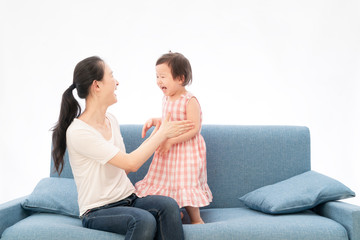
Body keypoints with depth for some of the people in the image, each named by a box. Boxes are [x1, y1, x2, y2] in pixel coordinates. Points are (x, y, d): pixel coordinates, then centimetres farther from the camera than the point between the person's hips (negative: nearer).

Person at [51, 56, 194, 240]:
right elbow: (131, 164, -20)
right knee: (144, 220, -36)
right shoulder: (78, 131, -17)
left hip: (128, 199, 7)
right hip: (98, 211, -7)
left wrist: (155, 134, 10)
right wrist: (163, 134, -10)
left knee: (168, 205, -25)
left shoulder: (110, 120, 10)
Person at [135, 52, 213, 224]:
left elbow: (194, 128, -23)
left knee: (186, 185, -3)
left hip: (186, 150, -8)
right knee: (165, 182, 14)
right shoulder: (166, 99, 5)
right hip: (168, 149, 8)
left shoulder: (190, 101, -18)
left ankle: (196, 219, 17)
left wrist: (170, 141, -27)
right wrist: (154, 121, 3)